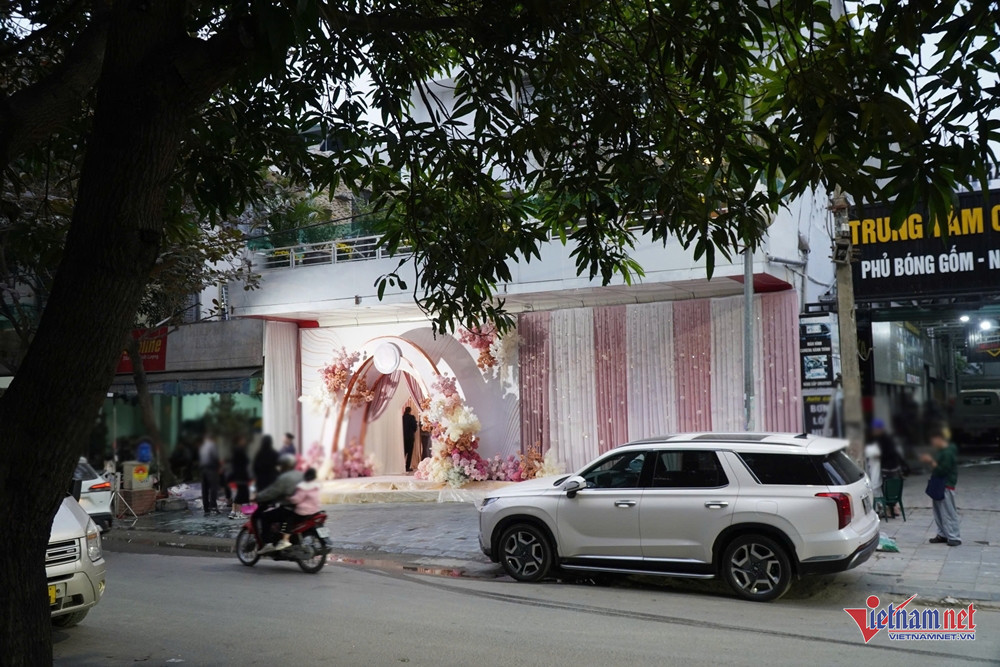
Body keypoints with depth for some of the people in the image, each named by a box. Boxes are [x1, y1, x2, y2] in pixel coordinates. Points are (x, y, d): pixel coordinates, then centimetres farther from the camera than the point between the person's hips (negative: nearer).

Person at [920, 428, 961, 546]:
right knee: (938, 512, 13)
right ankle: (942, 534, 21)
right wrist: (930, 461, 6)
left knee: (948, 512, -5)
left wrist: (931, 462, -18)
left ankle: (954, 537, 0)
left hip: (946, 487, -10)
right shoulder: (940, 451, 13)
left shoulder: (948, 452, -17)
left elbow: (943, 470, -22)